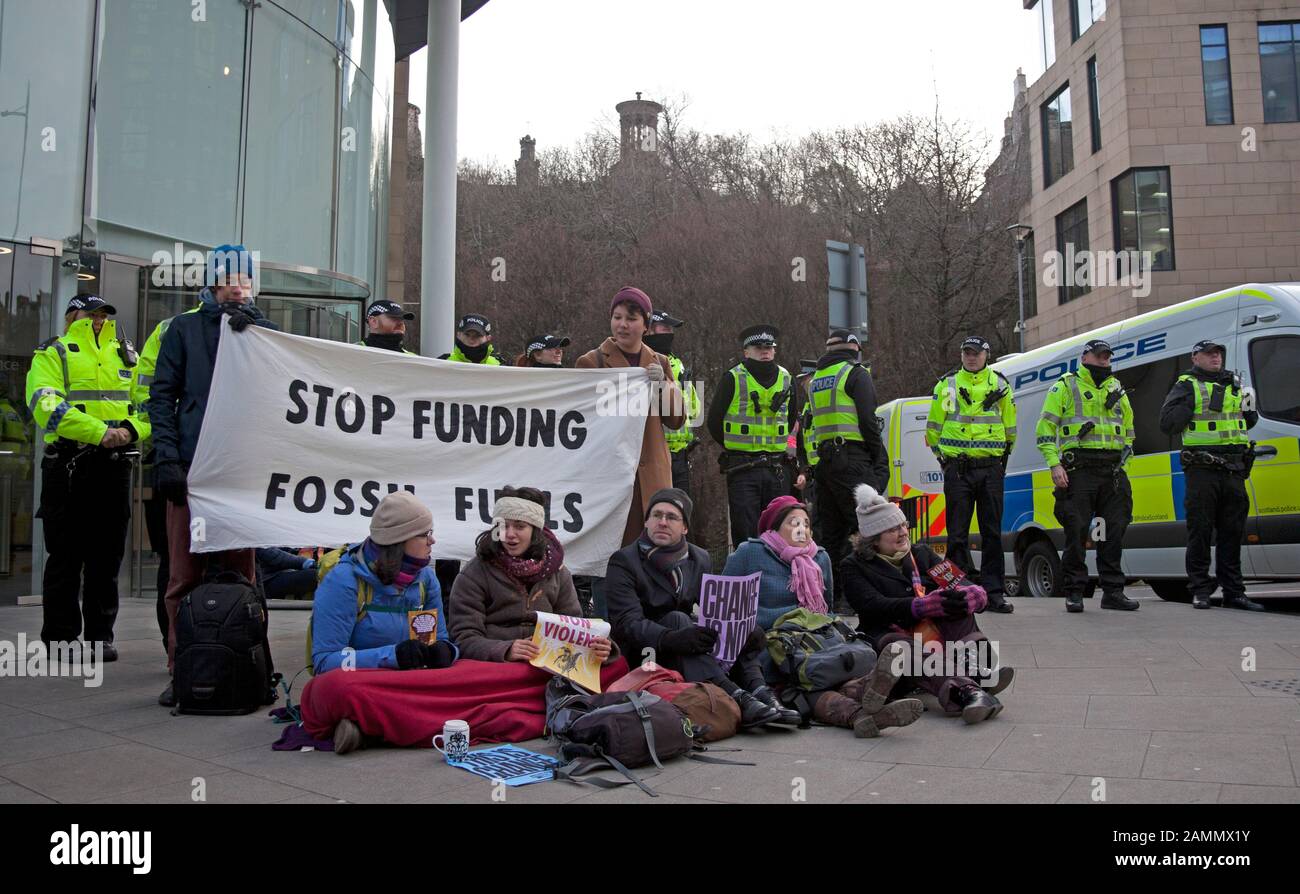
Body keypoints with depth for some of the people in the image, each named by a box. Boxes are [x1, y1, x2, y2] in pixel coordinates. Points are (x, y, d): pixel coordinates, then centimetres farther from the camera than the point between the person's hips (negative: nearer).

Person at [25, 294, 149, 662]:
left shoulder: (125, 355, 18)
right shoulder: (53, 354, 5)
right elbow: (46, 405, -12)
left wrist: (130, 430, -12)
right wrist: (100, 432, -23)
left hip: (114, 465, 4)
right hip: (68, 465, -4)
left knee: (107, 555, 7)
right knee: (65, 556, 0)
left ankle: (100, 635, 15)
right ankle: (59, 638, 9)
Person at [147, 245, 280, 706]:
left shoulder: (266, 332, 15)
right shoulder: (185, 328, 13)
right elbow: (162, 394, 7)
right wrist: (167, 456, -5)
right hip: (192, 464, -1)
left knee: (241, 572, 2)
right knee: (185, 574, 0)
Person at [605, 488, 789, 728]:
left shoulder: (699, 559, 14)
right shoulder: (624, 562, -5)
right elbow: (627, 623, -19)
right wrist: (673, 639, -38)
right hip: (643, 654, -5)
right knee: (676, 619, -31)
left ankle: (758, 689, -34)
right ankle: (736, 698, -45)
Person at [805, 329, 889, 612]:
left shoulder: (816, 379, 21)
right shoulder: (856, 374, -1)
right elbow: (867, 421, -9)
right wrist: (881, 460, -5)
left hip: (824, 459, 7)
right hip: (852, 459, -7)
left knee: (832, 531, 9)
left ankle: (831, 594, 10)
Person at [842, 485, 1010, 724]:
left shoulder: (921, 553, 19)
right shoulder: (854, 567, 6)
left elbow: (968, 587, 7)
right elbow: (874, 607, -14)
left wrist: (971, 594, -21)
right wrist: (928, 605, -29)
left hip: (941, 632, 4)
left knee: (958, 605, -22)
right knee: (900, 647, -38)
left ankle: (975, 667, -47)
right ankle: (965, 691, -62)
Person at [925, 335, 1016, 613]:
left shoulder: (1000, 385, 10)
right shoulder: (946, 384, 7)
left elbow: (1010, 427, 16)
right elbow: (933, 427, 11)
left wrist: (1001, 455, 12)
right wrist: (943, 456, 8)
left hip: (991, 469, 1)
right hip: (958, 469, -1)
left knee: (993, 532, 2)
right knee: (958, 532, -1)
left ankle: (994, 592, 7)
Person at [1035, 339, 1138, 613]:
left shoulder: (1116, 389, 21)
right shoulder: (1065, 386, 5)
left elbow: (1128, 428, 30)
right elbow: (1045, 427, -1)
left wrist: (1124, 460, 16)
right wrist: (1054, 464, -11)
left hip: (1113, 472, 5)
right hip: (1079, 470, -5)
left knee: (1114, 533, 4)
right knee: (1076, 532, -6)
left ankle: (1113, 592, 11)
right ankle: (1074, 592, 2)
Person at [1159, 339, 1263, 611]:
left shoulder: (1234, 383, 20)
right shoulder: (1187, 386, 3)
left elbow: (1250, 423, 30)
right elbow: (1167, 423, -8)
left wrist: (1249, 408, 11)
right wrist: (1190, 402, -14)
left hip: (1234, 470, 5)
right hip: (1202, 469, -5)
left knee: (1232, 532, 8)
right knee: (1200, 530, -3)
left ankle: (1233, 592, 13)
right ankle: (1201, 590, 4)